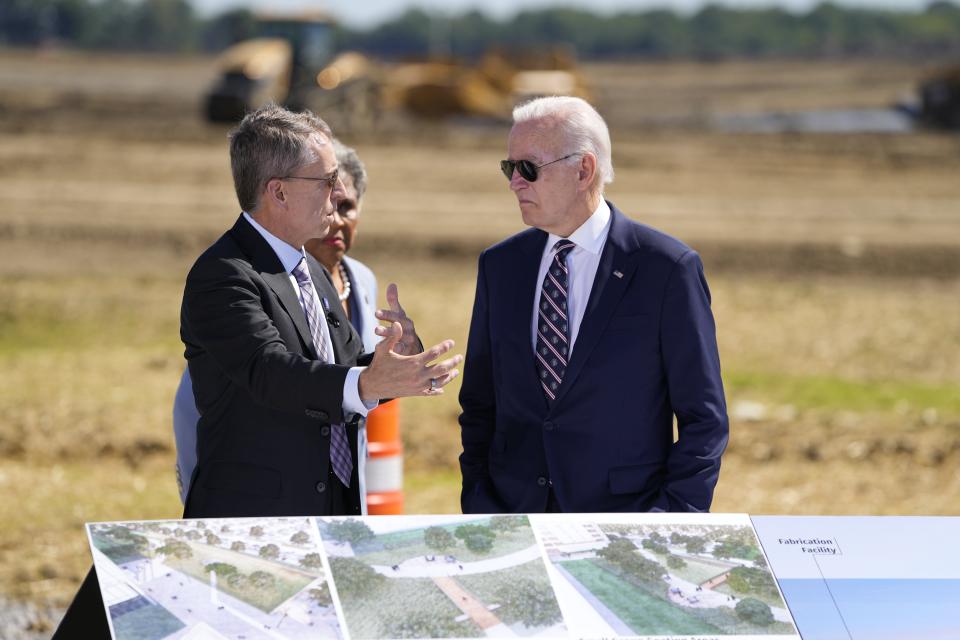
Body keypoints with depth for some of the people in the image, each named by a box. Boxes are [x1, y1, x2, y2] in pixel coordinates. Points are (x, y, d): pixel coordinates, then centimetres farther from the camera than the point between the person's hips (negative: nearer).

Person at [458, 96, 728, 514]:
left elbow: (703, 418, -4)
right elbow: (479, 404, 14)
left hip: (624, 531, -4)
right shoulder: (499, 266, 8)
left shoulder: (667, 269, -6)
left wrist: (672, 529, -11)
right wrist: (477, 506, 2)